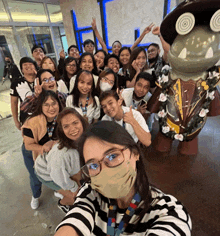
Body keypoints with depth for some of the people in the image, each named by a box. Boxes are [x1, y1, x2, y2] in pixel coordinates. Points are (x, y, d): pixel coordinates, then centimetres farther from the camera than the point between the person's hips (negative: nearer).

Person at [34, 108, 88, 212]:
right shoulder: (63, 154, -44)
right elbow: (60, 176, -25)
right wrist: (74, 188, -6)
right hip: (47, 173, -5)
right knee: (73, 196, 5)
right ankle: (62, 203, 39)